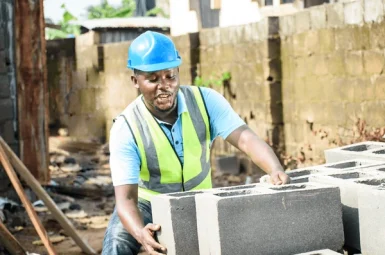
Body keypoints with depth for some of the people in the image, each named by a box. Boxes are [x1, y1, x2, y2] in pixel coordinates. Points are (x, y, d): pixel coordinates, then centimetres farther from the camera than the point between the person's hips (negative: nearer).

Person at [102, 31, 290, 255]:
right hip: (148, 203, -2)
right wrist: (141, 234, -56)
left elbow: (246, 138, -32)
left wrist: (276, 171, -54)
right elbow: (126, 197, -33)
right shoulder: (126, 128, -27)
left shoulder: (205, 100, -20)